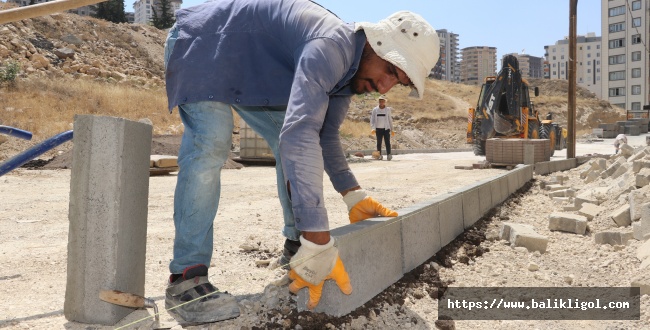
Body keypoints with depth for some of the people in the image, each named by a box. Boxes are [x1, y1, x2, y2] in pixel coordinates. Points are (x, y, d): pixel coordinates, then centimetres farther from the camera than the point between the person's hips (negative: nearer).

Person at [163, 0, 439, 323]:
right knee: (210, 145, -27)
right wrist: (318, 242, -52)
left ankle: (295, 244, 14)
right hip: (203, 41, -9)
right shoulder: (331, 48, -35)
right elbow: (299, 134, -49)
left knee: (289, 143, 4)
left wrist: (353, 195, -4)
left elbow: (323, 134, 7)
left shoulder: (349, 68, -4)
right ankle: (186, 277, -24)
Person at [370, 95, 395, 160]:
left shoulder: (388, 109, 8)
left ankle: (389, 155, -14)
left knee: (387, 142, -9)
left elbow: (390, 120, 12)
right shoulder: (375, 110, 7)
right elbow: (372, 119, 6)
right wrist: (373, 128, -7)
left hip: (386, 128, -1)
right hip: (378, 129, 1)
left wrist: (392, 130, 10)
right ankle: (379, 155, 7)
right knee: (379, 142, 2)